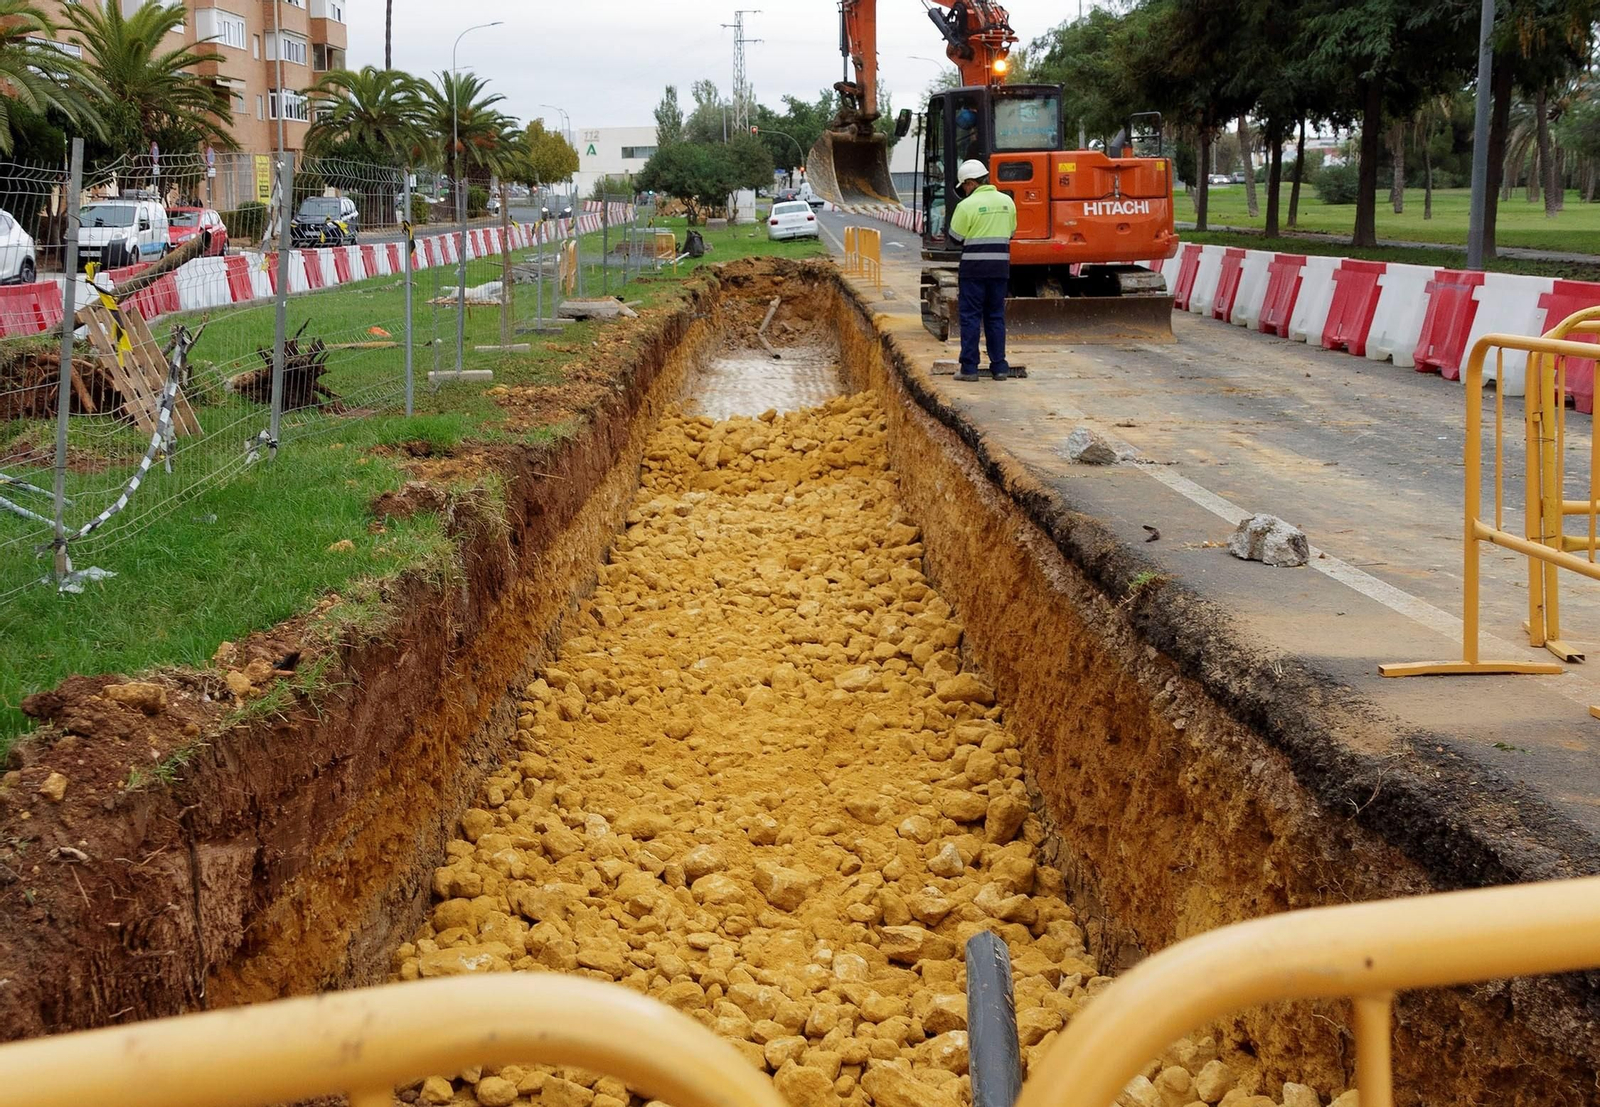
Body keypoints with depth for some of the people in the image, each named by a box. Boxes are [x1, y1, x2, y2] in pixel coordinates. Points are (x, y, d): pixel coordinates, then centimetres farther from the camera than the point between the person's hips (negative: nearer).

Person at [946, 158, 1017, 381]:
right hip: (1001, 267, 5)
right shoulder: (1007, 202, 7)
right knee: (996, 317, 12)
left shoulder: (967, 206, -11)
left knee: (970, 317, 1)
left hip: (974, 270, -5)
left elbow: (955, 239, -5)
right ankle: (999, 366, 11)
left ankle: (969, 367, 0)